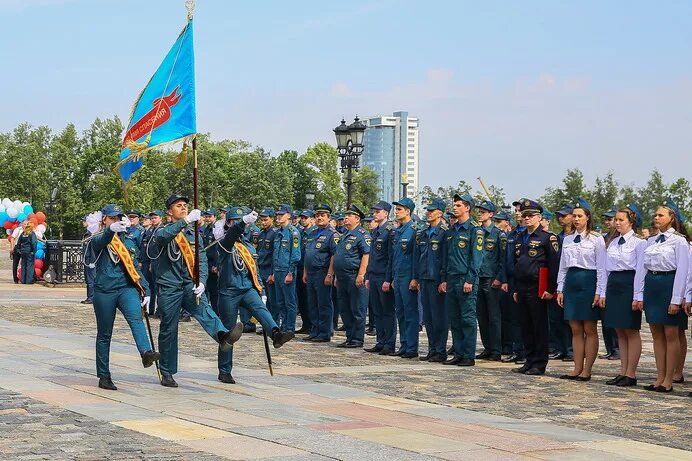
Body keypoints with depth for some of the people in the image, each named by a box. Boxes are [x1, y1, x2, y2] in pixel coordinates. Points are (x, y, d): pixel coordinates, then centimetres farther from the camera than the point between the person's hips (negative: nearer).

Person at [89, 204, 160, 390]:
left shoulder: (129, 239, 16)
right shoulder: (99, 240, 2)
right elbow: (100, 242, -25)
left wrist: (145, 289, 14)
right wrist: (111, 230, -46)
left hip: (126, 288, 2)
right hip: (104, 290, -2)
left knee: (136, 318, -27)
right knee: (104, 334, 4)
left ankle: (146, 353, -48)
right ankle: (104, 377, 12)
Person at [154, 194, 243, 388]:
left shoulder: (193, 234, 16)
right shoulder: (163, 230, 3)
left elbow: (202, 260, 8)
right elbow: (163, 237, -24)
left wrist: (201, 281, -11)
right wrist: (186, 221, -34)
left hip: (190, 284, 2)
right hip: (169, 286, -2)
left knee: (203, 309, -28)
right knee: (168, 330, 3)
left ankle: (223, 336, -56)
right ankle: (167, 373, 16)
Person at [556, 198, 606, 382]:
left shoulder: (596, 239, -4)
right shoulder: (568, 240, 12)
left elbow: (601, 268, -6)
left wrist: (599, 292, -12)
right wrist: (560, 289, 11)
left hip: (589, 282, -5)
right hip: (571, 283, 6)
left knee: (590, 330, 0)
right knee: (576, 330, 7)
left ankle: (586, 370, 3)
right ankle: (577, 369, 11)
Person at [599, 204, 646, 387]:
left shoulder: (639, 242, -5)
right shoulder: (613, 243, 14)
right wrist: (603, 293, 11)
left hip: (629, 285, -7)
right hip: (613, 285, 7)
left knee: (631, 331, -2)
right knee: (620, 332, 9)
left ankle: (631, 374, 2)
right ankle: (623, 372, 13)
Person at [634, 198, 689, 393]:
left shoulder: (679, 241, -7)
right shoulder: (651, 241, 12)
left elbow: (682, 271, -11)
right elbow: (642, 268, 12)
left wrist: (676, 300, -16)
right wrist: (638, 295, 7)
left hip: (669, 285, -7)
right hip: (651, 286, 7)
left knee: (671, 335, -1)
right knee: (657, 334, 9)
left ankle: (668, 381, 3)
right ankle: (660, 378, 14)